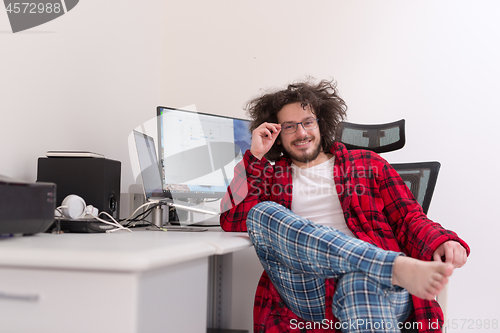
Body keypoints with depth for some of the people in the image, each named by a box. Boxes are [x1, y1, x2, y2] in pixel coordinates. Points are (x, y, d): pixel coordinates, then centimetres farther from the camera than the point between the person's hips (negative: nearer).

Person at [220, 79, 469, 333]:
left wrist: (440, 241, -9)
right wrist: (255, 156, 10)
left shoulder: (365, 163, 24)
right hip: (307, 297, 3)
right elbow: (232, 221, 9)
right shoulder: (271, 177, 25)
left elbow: (408, 218, 14)